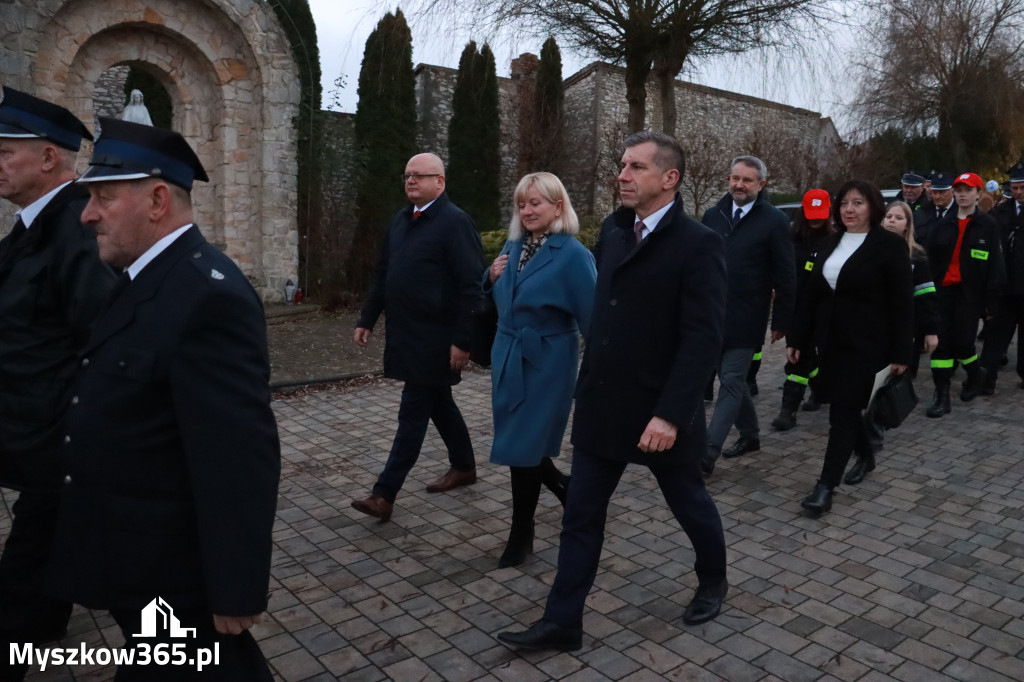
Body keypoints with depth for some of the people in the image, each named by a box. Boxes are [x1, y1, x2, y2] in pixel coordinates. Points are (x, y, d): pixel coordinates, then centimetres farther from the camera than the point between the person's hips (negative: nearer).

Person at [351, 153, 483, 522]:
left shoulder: (455, 222, -12)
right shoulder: (401, 219, 12)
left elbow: (472, 286, -18)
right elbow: (382, 273, 16)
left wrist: (462, 340, -21)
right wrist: (367, 319, 12)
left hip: (435, 338, -8)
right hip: (405, 332, 8)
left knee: (413, 412, -3)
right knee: (438, 402, 19)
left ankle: (385, 494, 2)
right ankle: (464, 467, 36)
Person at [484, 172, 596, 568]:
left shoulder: (572, 254, -15)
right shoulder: (513, 246, 6)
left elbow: (591, 315, -14)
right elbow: (499, 299, 18)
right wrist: (492, 277, -4)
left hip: (545, 362, -6)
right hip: (507, 357, 7)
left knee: (524, 447, 1)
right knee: (524, 446, 12)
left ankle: (521, 535, 21)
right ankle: (572, 495, 39)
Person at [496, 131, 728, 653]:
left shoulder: (698, 244, -14)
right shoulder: (612, 229, 6)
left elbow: (703, 338, -19)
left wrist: (670, 414, -25)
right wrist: (588, 383, 13)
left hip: (660, 412, -5)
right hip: (601, 405, 6)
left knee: (689, 504, 18)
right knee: (580, 515, 8)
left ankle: (713, 582, 46)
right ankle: (562, 622, 21)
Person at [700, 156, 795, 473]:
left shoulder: (774, 221, -6)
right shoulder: (712, 216, 6)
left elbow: (785, 277, -4)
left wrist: (781, 320, -4)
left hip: (744, 319, -5)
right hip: (712, 314, 5)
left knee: (731, 381, -4)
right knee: (732, 379, 15)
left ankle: (707, 454, -3)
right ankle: (750, 434, 34)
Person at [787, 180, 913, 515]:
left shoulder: (890, 245, -7)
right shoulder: (831, 245, 11)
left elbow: (902, 303, -9)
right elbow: (811, 295, 12)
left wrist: (900, 353, -11)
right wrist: (797, 339, 10)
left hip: (866, 344, -6)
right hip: (831, 340, 6)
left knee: (843, 411, -7)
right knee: (845, 406, 14)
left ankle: (826, 486, -4)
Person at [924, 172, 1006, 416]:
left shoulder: (987, 225, 1)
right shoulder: (943, 225, 11)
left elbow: (995, 265, -1)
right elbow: (931, 260, 9)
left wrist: (991, 299, -7)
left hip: (970, 293, -3)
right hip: (944, 290, 3)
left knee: (962, 341, -6)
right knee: (942, 342, -2)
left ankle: (975, 375, 27)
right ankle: (942, 396, 3)